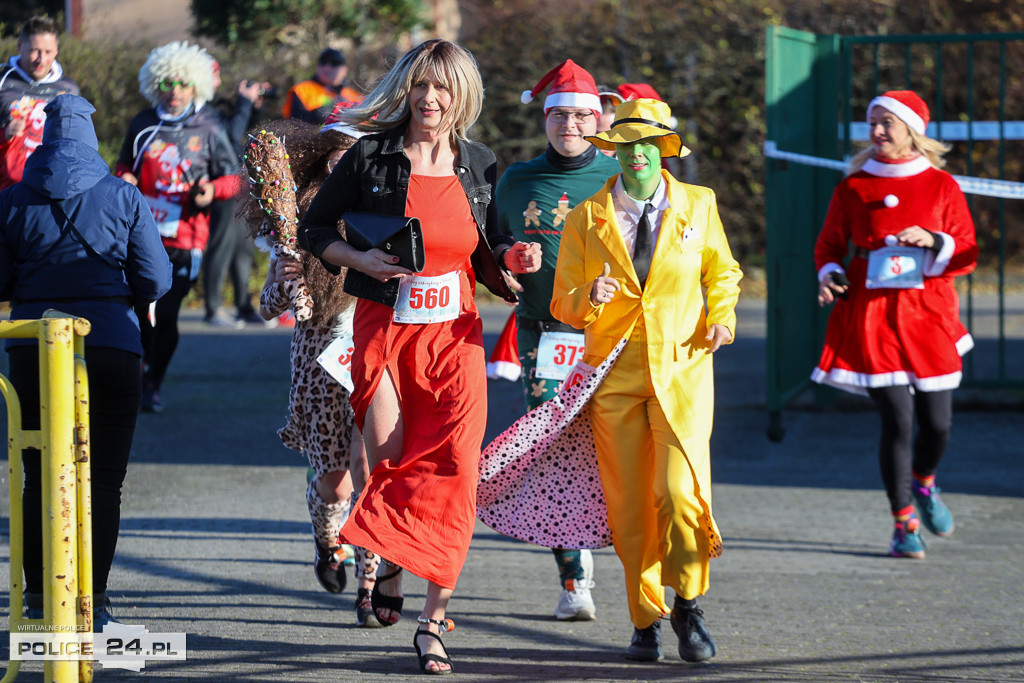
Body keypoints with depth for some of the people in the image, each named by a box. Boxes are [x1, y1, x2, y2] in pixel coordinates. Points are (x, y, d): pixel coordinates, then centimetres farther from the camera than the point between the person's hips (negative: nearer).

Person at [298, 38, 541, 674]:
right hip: (385, 329, -2)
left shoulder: (479, 166, 8)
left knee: (453, 470, -10)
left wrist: (511, 260, -6)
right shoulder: (372, 157, 0)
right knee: (389, 463, -8)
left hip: (454, 334, 2)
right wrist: (359, 259, -10)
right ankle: (387, 567, 26)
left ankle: (434, 620, -4)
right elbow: (314, 229, 7)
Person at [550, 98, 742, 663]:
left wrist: (721, 317, 3)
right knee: (629, 507, 1)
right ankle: (646, 621, 17)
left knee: (679, 493, -16)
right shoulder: (585, 219, 3)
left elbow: (722, 272, 21)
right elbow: (563, 303, 5)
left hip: (681, 370, -1)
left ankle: (687, 605, 5)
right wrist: (588, 298, -18)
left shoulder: (697, 206, 6)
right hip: (615, 376, 1)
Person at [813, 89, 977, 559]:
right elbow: (830, 243, 13)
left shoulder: (941, 186, 4)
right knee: (897, 420, -9)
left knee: (937, 423, 4)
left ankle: (923, 484, 38)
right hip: (870, 314, -1)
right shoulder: (853, 187, 4)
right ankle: (904, 524, 3)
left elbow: (967, 254, 4)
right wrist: (829, 275, -7)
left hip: (927, 314, 1)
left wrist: (933, 242, -15)